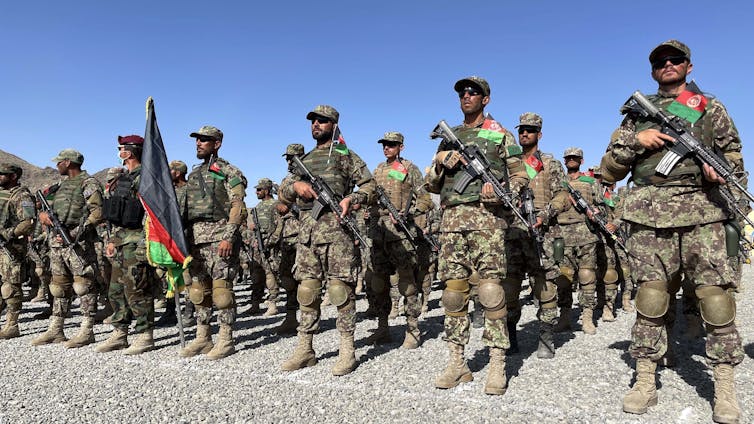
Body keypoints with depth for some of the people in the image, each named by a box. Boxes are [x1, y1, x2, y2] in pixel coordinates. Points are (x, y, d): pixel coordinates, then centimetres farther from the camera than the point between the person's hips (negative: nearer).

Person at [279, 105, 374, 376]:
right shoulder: (305, 159, 23)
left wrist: (351, 198, -15)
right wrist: (296, 185, -1)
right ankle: (305, 349, 15)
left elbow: (370, 186, 4)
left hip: (335, 225, -5)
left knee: (340, 288, -6)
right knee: (307, 290, 7)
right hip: (306, 228, 5)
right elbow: (283, 192, 21)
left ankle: (347, 351, 2)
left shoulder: (346, 155, 8)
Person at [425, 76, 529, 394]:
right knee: (453, 289, 2)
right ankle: (457, 363, 11)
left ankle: (497, 365, 0)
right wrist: (441, 164, 1)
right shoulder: (448, 138, 22)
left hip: (486, 216, -4)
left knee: (491, 289, -9)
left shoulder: (500, 135, 11)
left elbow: (520, 176, 8)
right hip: (452, 218, 4)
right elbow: (431, 185, 21)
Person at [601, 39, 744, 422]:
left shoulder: (711, 108, 19)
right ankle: (645, 382, 5)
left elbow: (734, 158, 18)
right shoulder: (637, 113, 18)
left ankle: (725, 388, 5)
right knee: (650, 293, -3)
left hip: (701, 209, 0)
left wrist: (722, 172, -4)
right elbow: (609, 171, 14)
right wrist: (635, 140, -2)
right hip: (649, 213, 0)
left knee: (715, 292, -7)